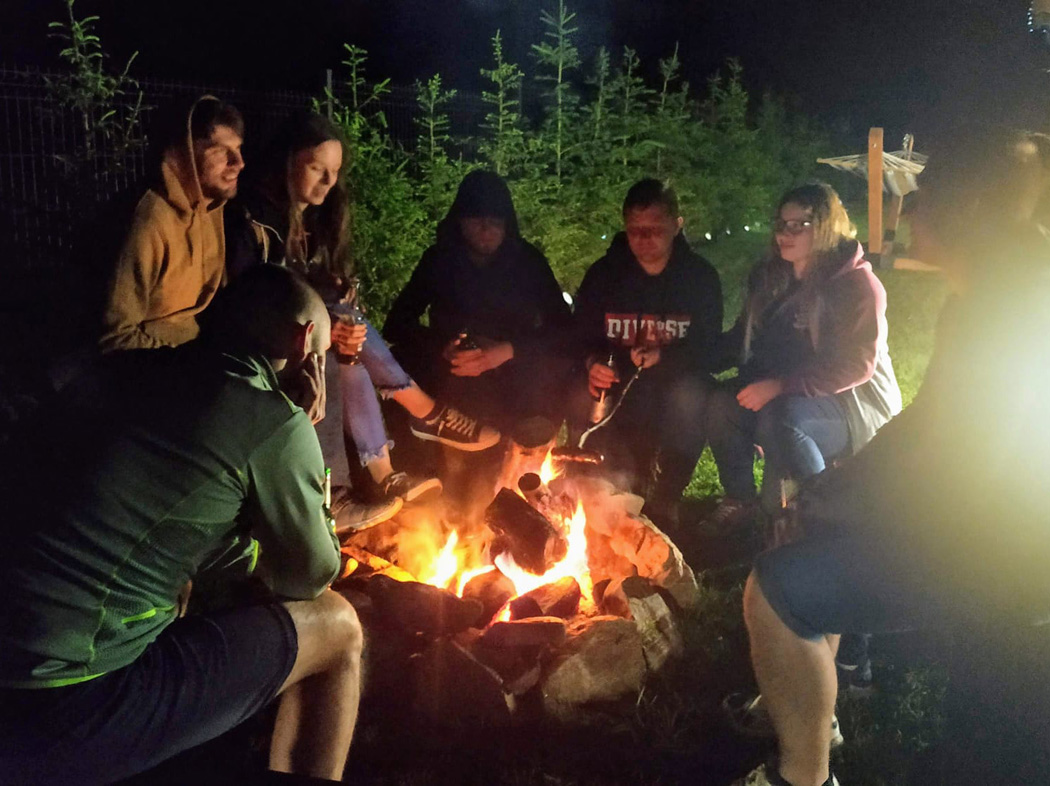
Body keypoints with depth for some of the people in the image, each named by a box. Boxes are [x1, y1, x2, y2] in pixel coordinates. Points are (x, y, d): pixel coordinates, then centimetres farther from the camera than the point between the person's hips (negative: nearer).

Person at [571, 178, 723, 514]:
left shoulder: (701, 276, -3)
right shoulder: (603, 274, 1)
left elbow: (707, 348, -8)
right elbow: (580, 336, -2)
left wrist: (663, 356, -30)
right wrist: (592, 362, -27)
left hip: (677, 380, -1)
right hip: (618, 381, 2)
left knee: (689, 398, -34)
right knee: (583, 400, -29)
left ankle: (666, 498, -15)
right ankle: (631, 483, -6)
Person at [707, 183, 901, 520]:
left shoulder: (859, 286, -13)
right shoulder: (771, 278, 9)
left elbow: (856, 366, -21)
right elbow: (743, 340, 12)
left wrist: (779, 385, -30)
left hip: (857, 406, -6)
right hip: (786, 395, 7)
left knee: (779, 417, -35)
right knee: (723, 402, -20)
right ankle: (739, 497, -2)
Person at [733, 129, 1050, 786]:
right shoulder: (995, 292, 11)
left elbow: (965, 461, -27)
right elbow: (930, 424, 16)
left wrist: (838, 500, -14)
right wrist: (838, 485, 10)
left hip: (994, 551, -11)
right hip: (988, 522, 11)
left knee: (776, 589, -16)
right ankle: (811, 705, 34)